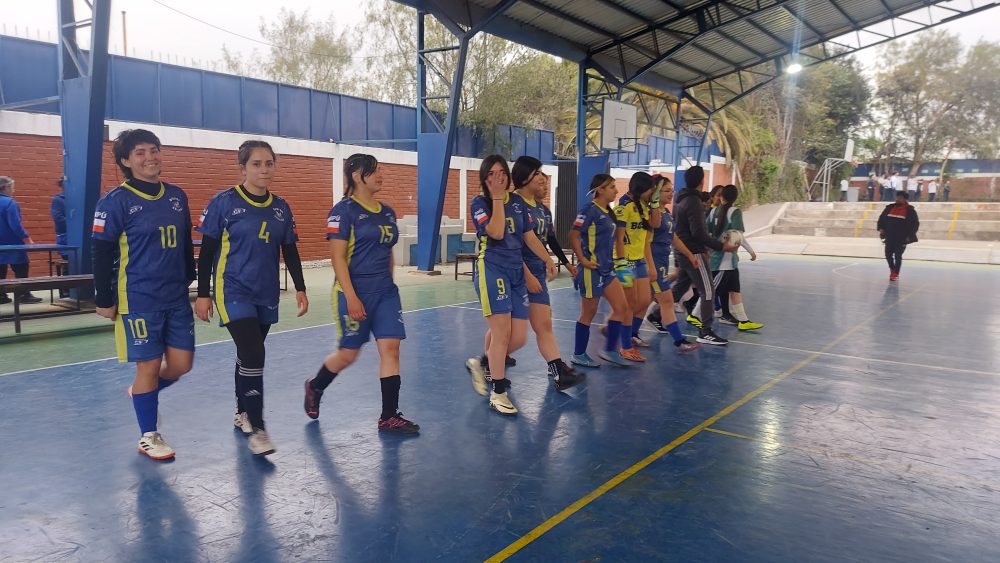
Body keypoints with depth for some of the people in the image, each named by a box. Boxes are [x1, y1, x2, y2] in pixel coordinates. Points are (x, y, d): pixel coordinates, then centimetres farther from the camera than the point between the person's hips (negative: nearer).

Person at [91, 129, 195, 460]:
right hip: (139, 300, -5)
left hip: (177, 298, 5)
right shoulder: (115, 201, -9)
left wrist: (188, 281, 18)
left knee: (181, 364, 7)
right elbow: (102, 255, -7)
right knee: (149, 365, 2)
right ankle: (148, 435, 20)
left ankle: (143, 393, 39)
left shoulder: (177, 196, 7)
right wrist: (104, 301, -6)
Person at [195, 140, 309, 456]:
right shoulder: (224, 202, -8)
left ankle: (242, 412, 34)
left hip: (266, 294, 5)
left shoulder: (281, 208, 6)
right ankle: (256, 429, -5)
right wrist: (203, 294, -7)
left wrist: (300, 288, 7)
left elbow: (290, 252, 12)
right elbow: (207, 251, -5)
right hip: (234, 291, -5)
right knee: (253, 356, -14)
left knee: (249, 355, 16)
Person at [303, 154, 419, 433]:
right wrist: (351, 297, -20)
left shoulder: (387, 212, 11)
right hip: (355, 293, -6)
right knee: (349, 353, 6)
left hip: (386, 292, 6)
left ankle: (389, 416, 5)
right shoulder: (344, 210, -10)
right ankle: (314, 388, 35)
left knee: (391, 347, -2)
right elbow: (338, 257, -15)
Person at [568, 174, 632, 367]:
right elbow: (573, 235, -19)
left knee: (621, 307, 5)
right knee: (589, 313, 2)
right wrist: (582, 260, -18)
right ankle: (579, 354, 15)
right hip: (592, 269, -9)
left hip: (607, 268, 9)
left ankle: (610, 350, 15)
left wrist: (610, 261, 14)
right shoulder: (590, 210, -14)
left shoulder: (607, 212, 12)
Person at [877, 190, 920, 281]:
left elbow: (915, 224, -5)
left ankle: (895, 274, 13)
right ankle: (892, 269, 32)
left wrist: (909, 236, -9)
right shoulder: (890, 208, 4)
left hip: (902, 238, -4)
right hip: (889, 237, 4)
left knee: (898, 256, -1)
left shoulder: (910, 210, -6)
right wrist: (881, 229, 0)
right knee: (888, 254, 6)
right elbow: (882, 218, 12)